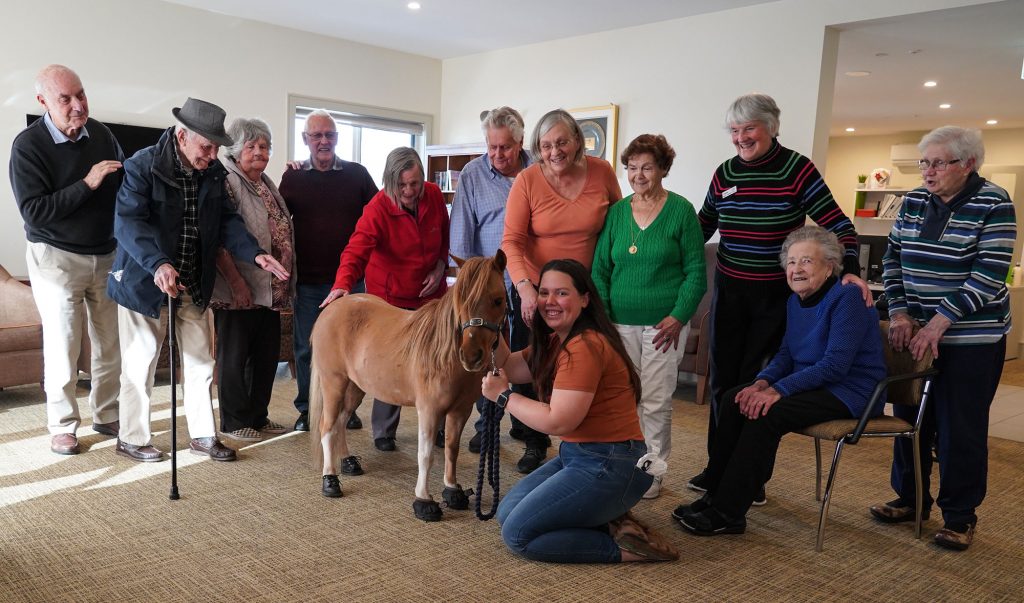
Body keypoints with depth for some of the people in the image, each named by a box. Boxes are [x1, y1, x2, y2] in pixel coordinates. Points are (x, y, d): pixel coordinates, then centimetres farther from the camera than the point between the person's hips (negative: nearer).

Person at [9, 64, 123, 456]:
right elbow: (34, 212, -17)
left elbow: (125, 183, 13)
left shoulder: (101, 134, 0)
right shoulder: (28, 145, -12)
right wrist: (87, 184, -24)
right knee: (63, 345, 1)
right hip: (57, 258, -4)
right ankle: (62, 426, 17)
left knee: (111, 343, 9)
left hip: (108, 255, 4)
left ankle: (107, 415, 24)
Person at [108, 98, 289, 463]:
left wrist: (255, 254, -15)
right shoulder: (143, 165, -16)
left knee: (200, 362, 11)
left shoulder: (214, 172, 1)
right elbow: (128, 222, -24)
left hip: (195, 284, 5)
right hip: (146, 280, -5)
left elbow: (226, 220, 2)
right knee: (140, 362, 6)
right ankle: (131, 439, 23)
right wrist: (158, 264, -40)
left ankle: (203, 435, 24)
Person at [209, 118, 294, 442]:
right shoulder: (226, 182, -10)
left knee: (267, 354, 14)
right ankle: (234, 422, 16)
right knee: (234, 355, 4)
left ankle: (258, 416, 27)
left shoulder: (267, 184, 16)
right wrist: (236, 282, -21)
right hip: (240, 290, -8)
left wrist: (284, 282, 16)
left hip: (270, 290, 8)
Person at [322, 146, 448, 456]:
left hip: (431, 293, 4)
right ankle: (384, 432, 16)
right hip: (391, 298, -4)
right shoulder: (378, 208, -21)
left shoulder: (434, 196, -7)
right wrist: (343, 284, -52)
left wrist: (440, 266, -3)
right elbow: (357, 249, -35)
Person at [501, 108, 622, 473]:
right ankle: (535, 444, 29)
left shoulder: (602, 172, -7)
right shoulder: (527, 180, -13)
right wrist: (524, 287, -31)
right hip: (534, 288, -1)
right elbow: (512, 240, -18)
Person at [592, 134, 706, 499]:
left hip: (663, 323, -3)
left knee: (655, 402, 1)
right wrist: (601, 314, -2)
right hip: (621, 322, 3)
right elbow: (600, 268, 9)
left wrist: (679, 316, -12)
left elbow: (695, 271, -2)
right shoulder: (616, 212, 8)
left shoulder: (681, 210, -1)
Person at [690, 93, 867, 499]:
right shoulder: (725, 173, 4)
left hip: (775, 294, -4)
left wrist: (849, 270, -23)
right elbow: (703, 226, 16)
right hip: (729, 290, 4)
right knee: (723, 379, 8)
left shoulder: (796, 169, -8)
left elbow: (838, 225, -9)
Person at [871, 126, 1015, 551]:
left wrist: (940, 321, -22)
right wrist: (899, 313, -5)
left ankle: (960, 517, 18)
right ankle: (910, 499, 29)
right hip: (916, 333, 5)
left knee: (960, 430, 2)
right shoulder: (914, 202, 6)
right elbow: (892, 258, 8)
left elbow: (989, 273, -16)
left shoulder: (993, 204, -9)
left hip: (972, 338, -5)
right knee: (910, 418, 12)